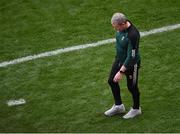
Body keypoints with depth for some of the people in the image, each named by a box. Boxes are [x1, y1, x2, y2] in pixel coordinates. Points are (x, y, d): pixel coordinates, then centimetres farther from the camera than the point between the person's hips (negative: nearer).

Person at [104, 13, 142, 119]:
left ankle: (136, 109, 38)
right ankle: (119, 106, 38)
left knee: (132, 86, 11)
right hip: (119, 59, 8)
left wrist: (121, 72, -27)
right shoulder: (121, 27, -12)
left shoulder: (133, 35, -37)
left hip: (131, 63, -8)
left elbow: (131, 56, -31)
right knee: (112, 81, 17)